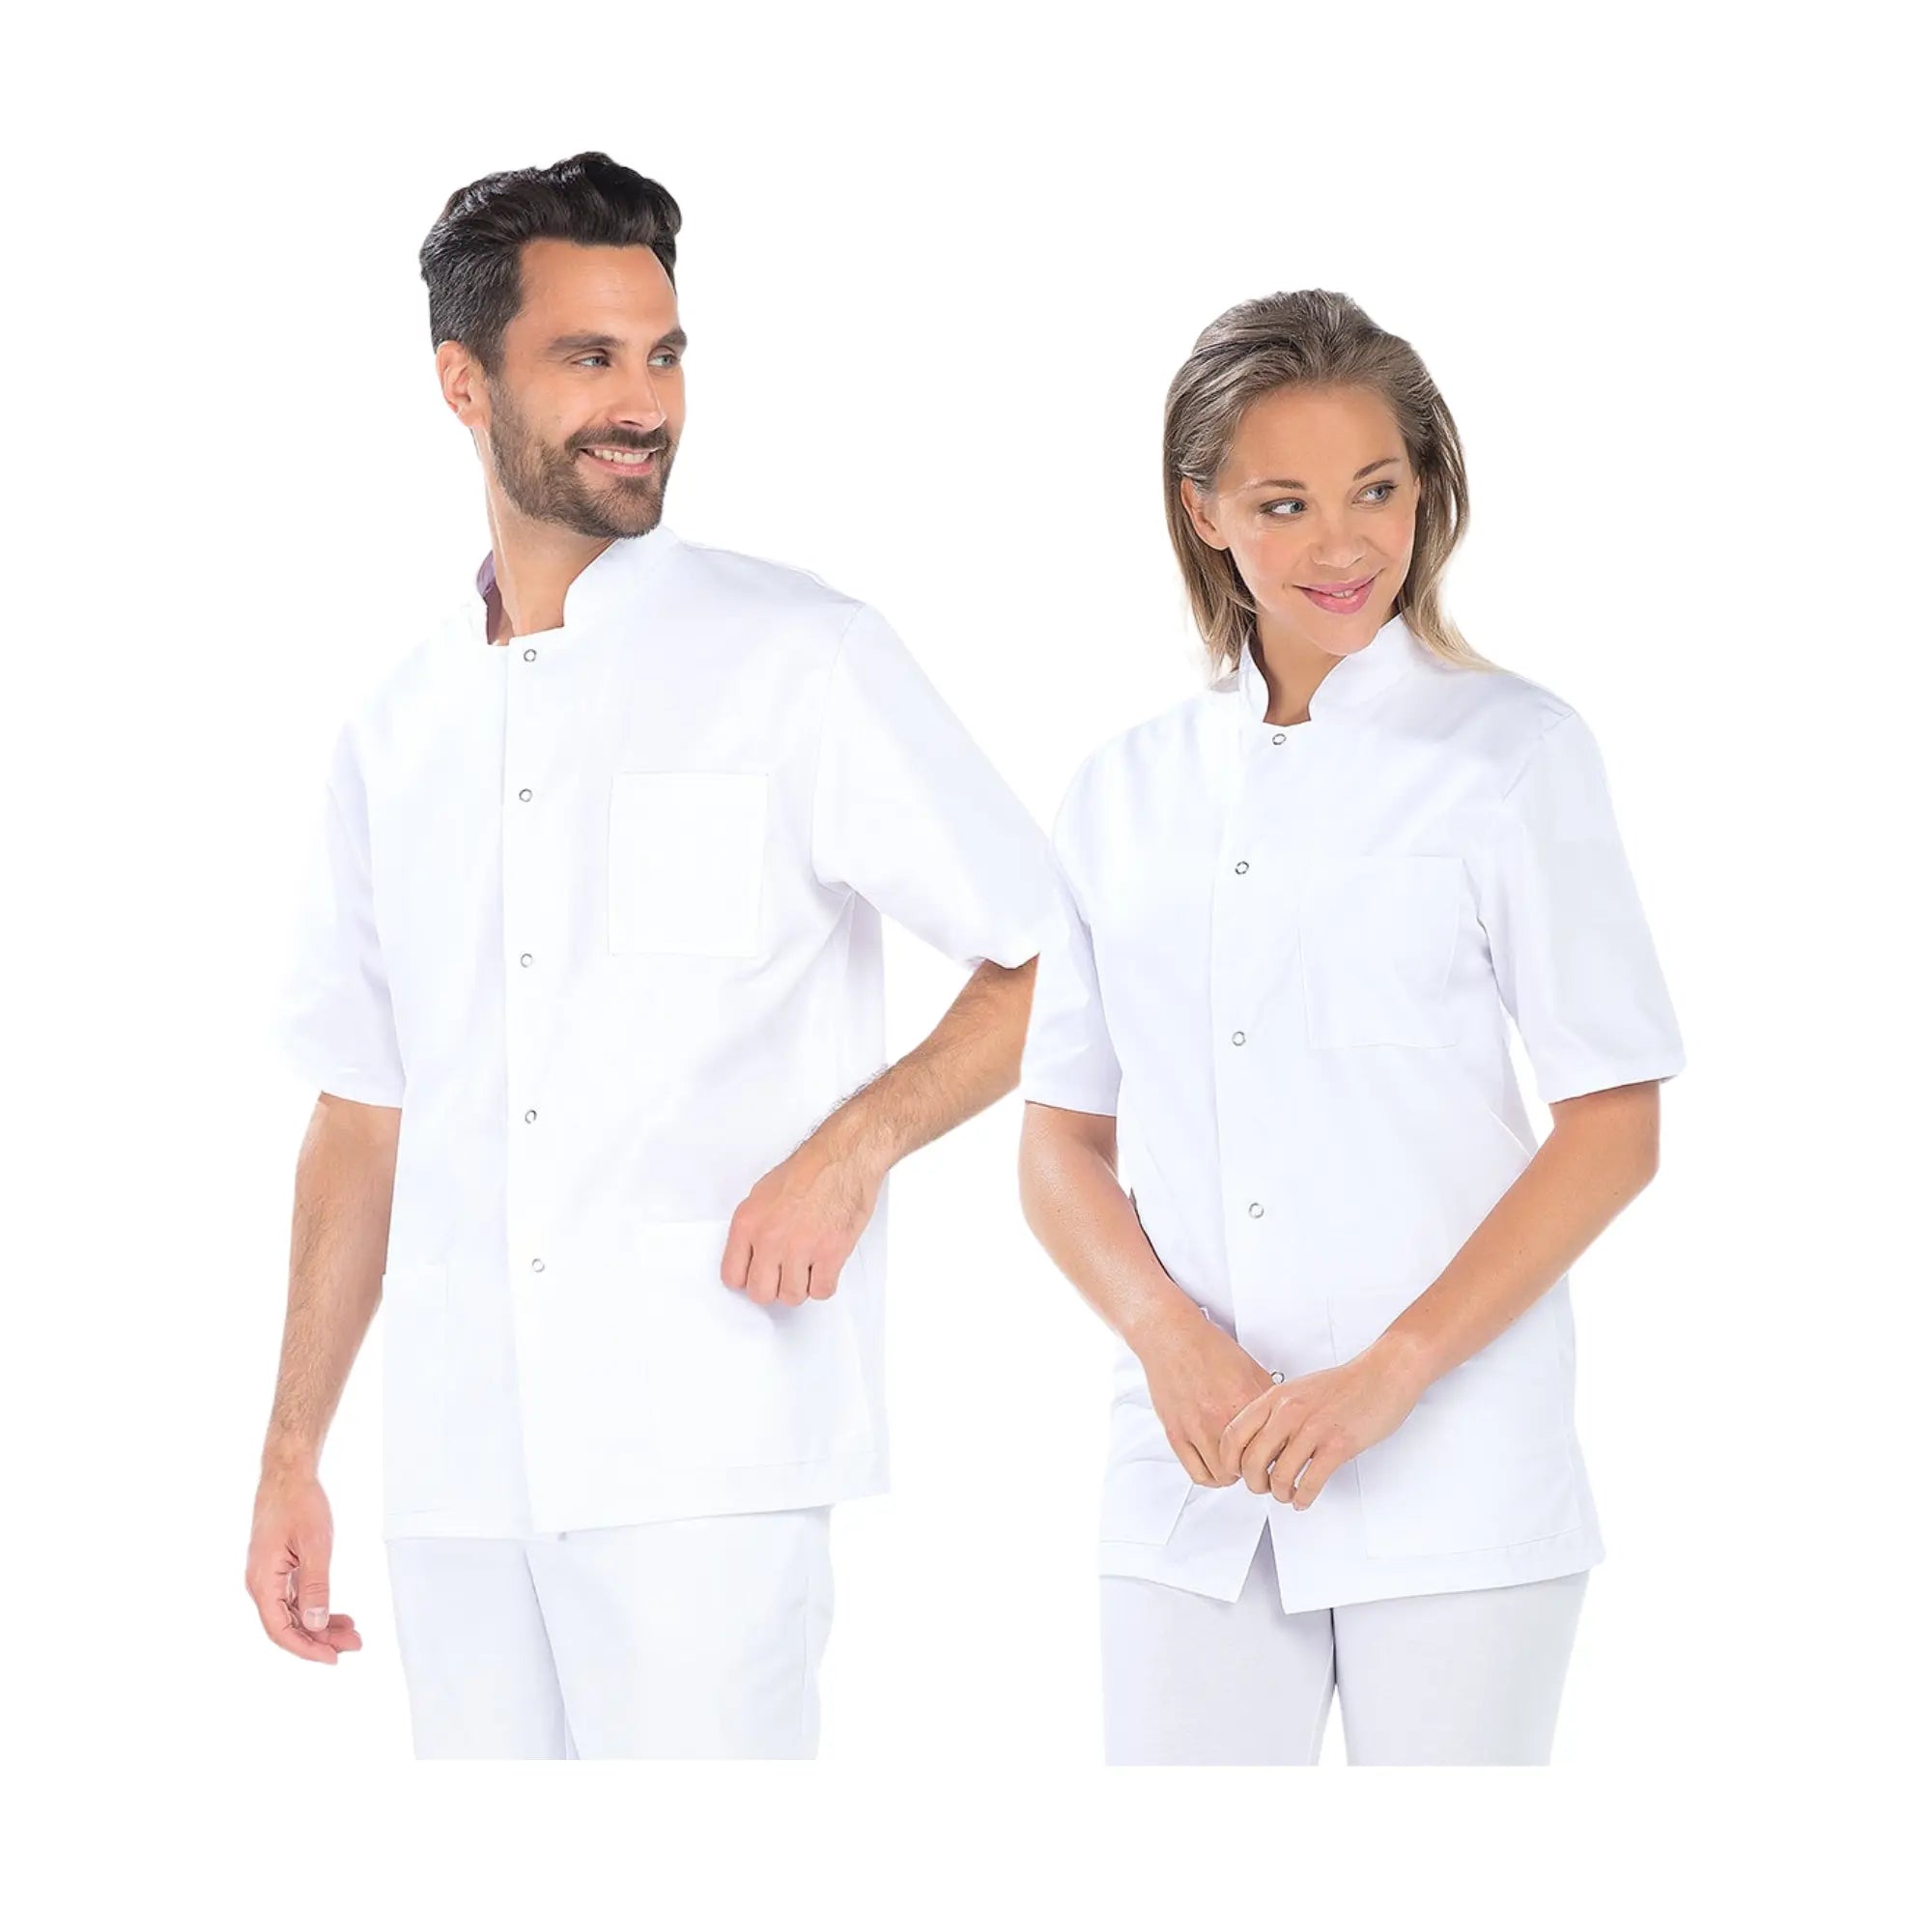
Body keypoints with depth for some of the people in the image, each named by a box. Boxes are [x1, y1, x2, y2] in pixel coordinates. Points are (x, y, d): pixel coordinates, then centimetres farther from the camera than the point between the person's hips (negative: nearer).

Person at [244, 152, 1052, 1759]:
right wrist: (291, 1457, 15)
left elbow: (1059, 963, 0)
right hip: (459, 1469, 5)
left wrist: (858, 1141, -15)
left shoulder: (802, 661, 0)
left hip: (704, 1455, -5)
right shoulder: (401, 733, 14)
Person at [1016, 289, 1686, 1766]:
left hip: (1453, 1476, -3)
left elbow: (1615, 1128, -3)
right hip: (1193, 1477, 3)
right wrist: (1169, 1338, -8)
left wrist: (1387, 1376, -13)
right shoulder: (1128, 789, 11)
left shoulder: (1511, 753, 1)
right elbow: (1060, 1142, 12)